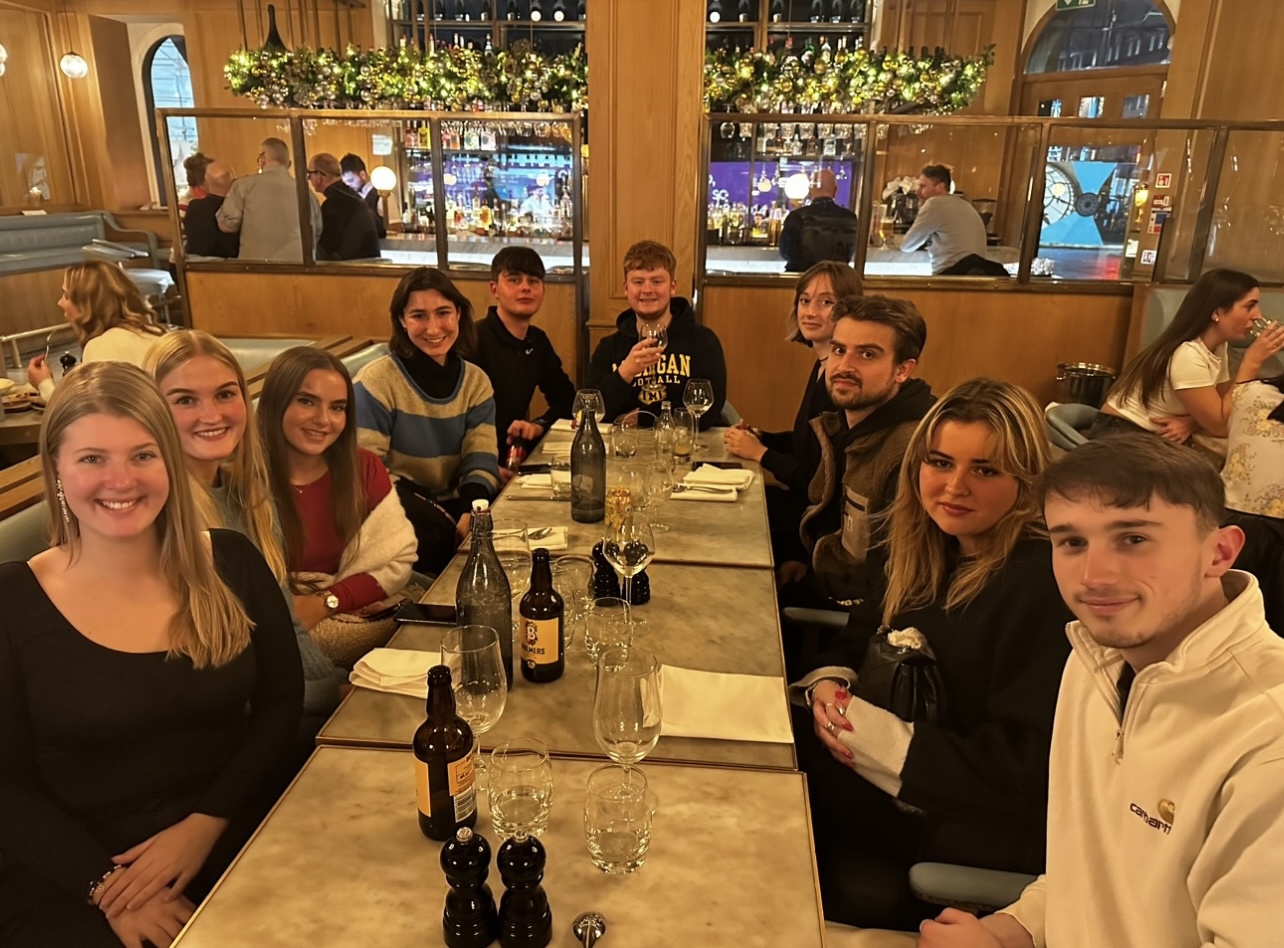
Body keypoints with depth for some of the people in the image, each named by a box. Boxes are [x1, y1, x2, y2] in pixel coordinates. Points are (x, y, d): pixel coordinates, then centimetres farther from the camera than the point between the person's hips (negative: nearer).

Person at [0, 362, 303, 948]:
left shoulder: (231, 564, 0)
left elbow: (281, 704, 3)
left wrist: (204, 824, -9)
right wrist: (106, 887, -13)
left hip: (236, 847, 2)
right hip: (70, 881, -1)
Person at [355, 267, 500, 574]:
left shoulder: (476, 382, 5)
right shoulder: (377, 381, -9)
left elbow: (481, 458, -1)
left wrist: (470, 513, -23)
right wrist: (438, 515, -23)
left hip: (454, 505, 4)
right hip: (399, 508, -4)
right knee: (440, 537, -35)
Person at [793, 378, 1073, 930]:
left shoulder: (1047, 584, -24)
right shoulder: (931, 550, 3)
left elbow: (1021, 767, -26)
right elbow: (867, 633, 12)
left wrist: (882, 738, -24)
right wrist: (827, 682, -9)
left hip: (996, 826, -8)